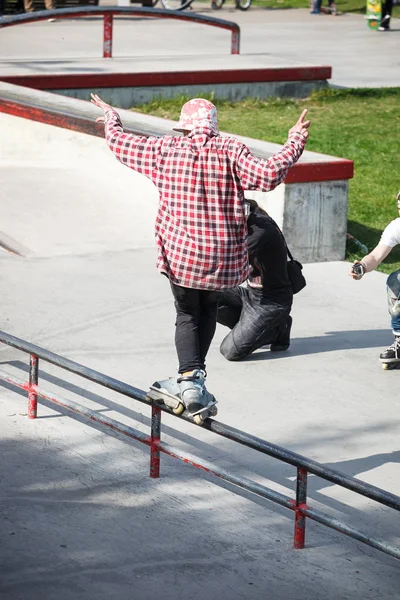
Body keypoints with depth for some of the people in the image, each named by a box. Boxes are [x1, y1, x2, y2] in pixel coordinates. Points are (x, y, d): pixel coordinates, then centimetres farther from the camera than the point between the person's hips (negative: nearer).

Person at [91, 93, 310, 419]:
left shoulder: (165, 149, -2)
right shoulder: (230, 150, -7)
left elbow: (118, 141, 10)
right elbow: (268, 175, -21)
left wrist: (112, 117, 31)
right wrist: (295, 142, -8)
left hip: (179, 254, 0)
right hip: (223, 257, 1)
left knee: (187, 316, 11)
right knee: (209, 309, 25)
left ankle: (190, 378, -11)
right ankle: (195, 375, 27)